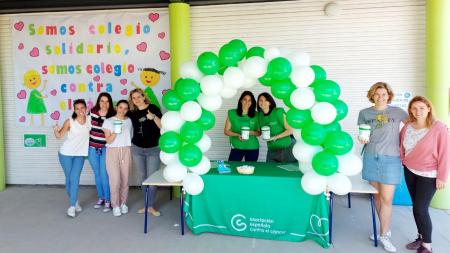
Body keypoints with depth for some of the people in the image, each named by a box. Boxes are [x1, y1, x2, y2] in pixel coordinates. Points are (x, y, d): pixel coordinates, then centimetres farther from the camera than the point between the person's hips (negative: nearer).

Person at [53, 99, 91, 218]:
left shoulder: (89, 120, -6)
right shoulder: (69, 122, -15)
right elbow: (59, 136, -9)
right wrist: (56, 130, -29)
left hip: (80, 154, 2)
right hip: (66, 153, -1)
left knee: (75, 179, -4)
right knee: (69, 178, 7)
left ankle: (72, 206, 3)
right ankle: (75, 202, 25)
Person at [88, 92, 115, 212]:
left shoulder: (113, 115, -8)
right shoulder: (92, 112, 0)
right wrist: (86, 143, 10)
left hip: (105, 148, -3)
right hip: (92, 148, 3)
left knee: (104, 174, -6)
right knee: (97, 174, 13)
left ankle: (108, 200, 8)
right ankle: (101, 198, 27)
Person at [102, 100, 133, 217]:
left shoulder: (129, 121, 8)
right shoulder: (108, 121, 0)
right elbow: (108, 141, -5)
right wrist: (115, 132, -20)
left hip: (126, 151, 2)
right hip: (112, 152, -2)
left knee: (125, 179, 1)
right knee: (115, 180, -9)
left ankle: (123, 203, 18)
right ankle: (115, 205, 6)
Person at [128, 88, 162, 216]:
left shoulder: (153, 108, -5)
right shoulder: (132, 113, 5)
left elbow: (163, 126, -11)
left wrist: (154, 117, -25)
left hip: (153, 149, -4)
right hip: (137, 149, 4)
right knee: (143, 177, 10)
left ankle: (151, 206, 9)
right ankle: (147, 204, 22)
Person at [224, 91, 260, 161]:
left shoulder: (255, 115, 1)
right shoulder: (232, 113, -2)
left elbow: (259, 132, 7)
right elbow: (226, 131, 1)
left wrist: (251, 132, -13)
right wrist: (237, 135, -16)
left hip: (252, 148, 1)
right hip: (236, 147, -1)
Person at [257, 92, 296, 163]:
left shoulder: (278, 112, -11)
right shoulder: (260, 115, 4)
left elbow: (290, 130, -12)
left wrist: (275, 137, -18)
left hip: (286, 148, -4)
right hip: (271, 150, 5)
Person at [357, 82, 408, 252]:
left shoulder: (397, 112, 1)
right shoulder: (364, 113, 6)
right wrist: (362, 139, -9)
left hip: (390, 159, -2)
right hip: (371, 158, 2)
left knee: (387, 199, -2)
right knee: (377, 196, 11)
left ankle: (384, 235, 13)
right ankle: (385, 229, 28)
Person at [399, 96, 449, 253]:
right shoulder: (407, 127, -1)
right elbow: (402, 147, 14)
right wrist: (403, 161, 3)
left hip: (428, 175, -5)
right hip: (410, 171, 5)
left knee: (420, 209, -6)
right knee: (416, 207, 12)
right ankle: (421, 237, 28)